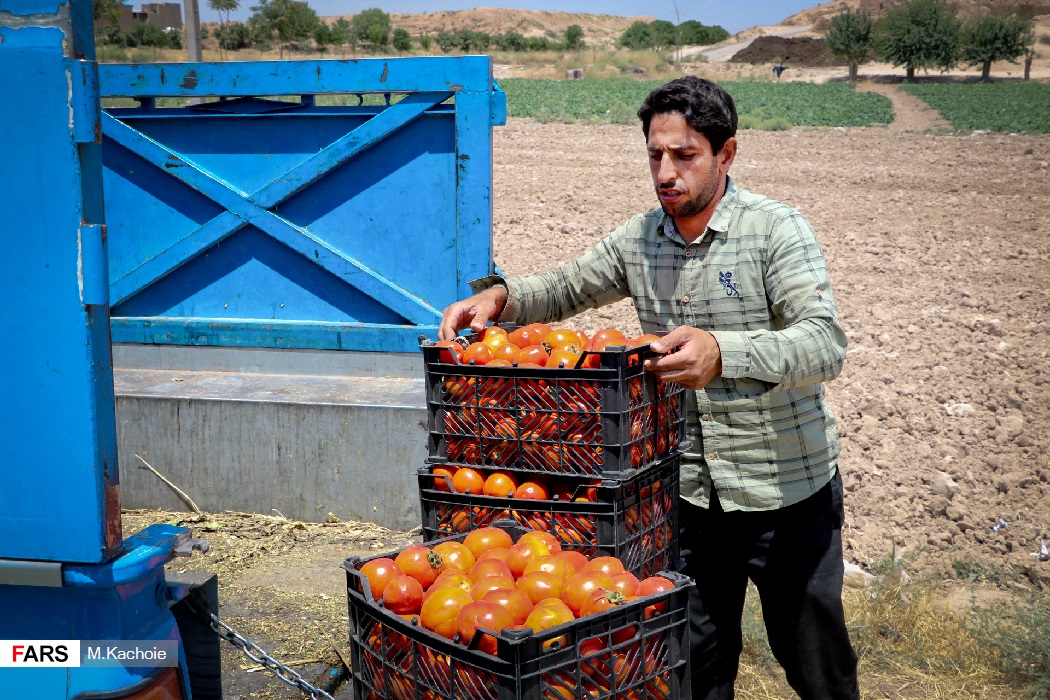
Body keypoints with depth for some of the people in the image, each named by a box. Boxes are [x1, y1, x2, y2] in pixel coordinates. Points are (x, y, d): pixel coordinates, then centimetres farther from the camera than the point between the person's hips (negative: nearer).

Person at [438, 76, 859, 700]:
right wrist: (499, 296, -7)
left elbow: (827, 344, -26)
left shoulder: (776, 229, -15)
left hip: (787, 491, -4)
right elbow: (564, 289, 15)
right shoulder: (639, 240, 2)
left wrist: (722, 351, -44)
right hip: (689, 493, 4)